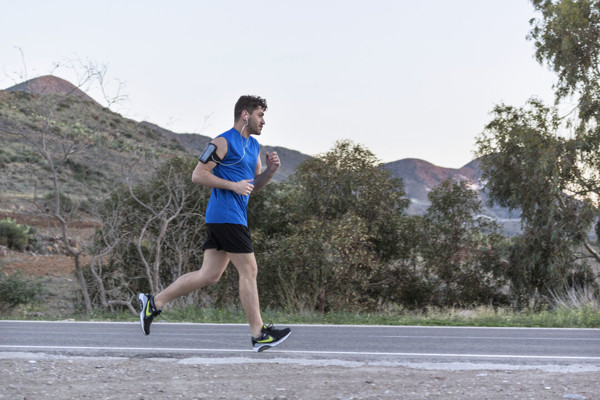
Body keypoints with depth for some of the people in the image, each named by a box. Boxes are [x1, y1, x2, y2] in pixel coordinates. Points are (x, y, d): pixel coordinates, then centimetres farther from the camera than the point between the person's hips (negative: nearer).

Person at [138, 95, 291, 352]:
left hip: (232, 217, 9)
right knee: (249, 271, -6)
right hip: (226, 215, -9)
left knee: (209, 275, 7)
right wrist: (233, 185, -17)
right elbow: (198, 175, -11)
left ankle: (154, 303, 15)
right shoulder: (223, 142, -8)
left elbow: (255, 185, 25)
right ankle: (259, 335, 2)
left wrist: (271, 170, 5)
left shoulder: (253, 145, 20)